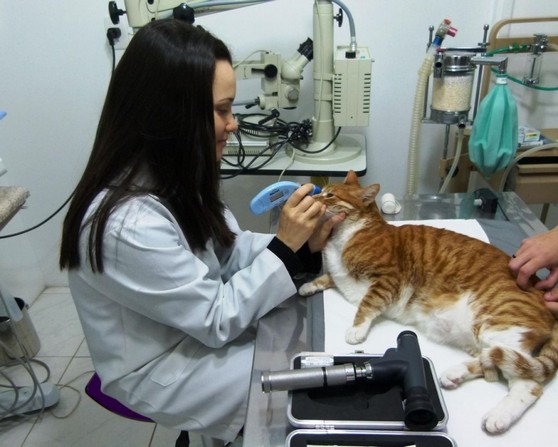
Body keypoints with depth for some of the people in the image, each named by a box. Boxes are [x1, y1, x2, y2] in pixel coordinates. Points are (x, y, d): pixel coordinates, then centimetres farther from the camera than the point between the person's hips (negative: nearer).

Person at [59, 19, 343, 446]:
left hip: (204, 322, 7)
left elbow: (227, 250, -2)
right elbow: (217, 320, -26)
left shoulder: (173, 172, -9)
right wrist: (284, 246, -25)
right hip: (163, 368, -7)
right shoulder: (127, 223, -35)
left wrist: (302, 245, -17)